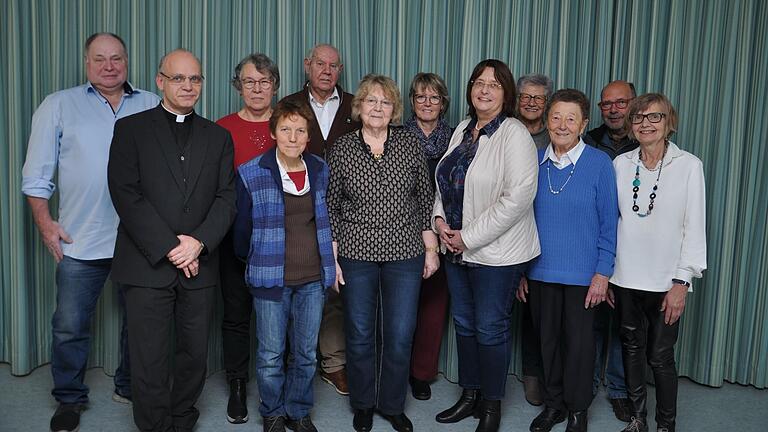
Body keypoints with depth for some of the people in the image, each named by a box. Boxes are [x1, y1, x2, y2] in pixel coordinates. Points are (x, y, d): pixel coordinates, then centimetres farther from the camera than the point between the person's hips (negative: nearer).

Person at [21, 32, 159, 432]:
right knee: (70, 325, 6)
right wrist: (44, 221, -2)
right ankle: (69, 399, 25)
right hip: (80, 241, -1)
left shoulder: (152, 107, 6)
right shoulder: (58, 105, 5)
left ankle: (130, 387, 33)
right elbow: (37, 173, 5)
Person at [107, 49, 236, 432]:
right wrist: (169, 247, -13)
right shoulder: (131, 129, 3)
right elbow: (126, 195, -7)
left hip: (199, 266, 3)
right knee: (149, 360, 1)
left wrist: (199, 242, -11)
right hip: (147, 265, -2)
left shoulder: (218, 137, 12)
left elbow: (226, 198, 4)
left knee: (195, 354, 10)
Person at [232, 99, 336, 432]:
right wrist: (249, 260, 11)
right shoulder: (251, 174, -8)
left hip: (313, 278, 3)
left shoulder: (319, 170, 4)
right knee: (271, 355, 7)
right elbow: (242, 227, 3)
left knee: (307, 354, 12)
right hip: (271, 278, -3)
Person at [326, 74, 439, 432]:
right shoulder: (341, 149, -1)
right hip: (356, 254, 0)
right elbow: (331, 206, 2)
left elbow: (424, 198, 5)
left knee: (400, 336, 7)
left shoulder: (410, 144, 0)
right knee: (360, 335, 11)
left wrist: (431, 247, 3)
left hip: (405, 253, 1)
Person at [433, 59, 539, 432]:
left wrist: (469, 236, -19)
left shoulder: (514, 135, -14)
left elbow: (518, 196, -22)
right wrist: (439, 217, -1)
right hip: (457, 248, 7)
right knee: (464, 324, 16)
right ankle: (469, 396, 34)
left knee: (490, 329, 5)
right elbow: (445, 181, 18)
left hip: (496, 251, -7)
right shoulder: (462, 129, 9)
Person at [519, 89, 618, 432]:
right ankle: (553, 403, 33)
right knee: (547, 338, 14)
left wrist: (602, 274, -8)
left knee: (578, 341, 10)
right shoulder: (535, 162, 1)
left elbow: (609, 223, -5)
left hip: (582, 274, -3)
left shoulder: (599, 163, -8)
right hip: (540, 271, 3)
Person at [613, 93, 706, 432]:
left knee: (660, 357, 2)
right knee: (632, 348, 13)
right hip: (626, 277, 3)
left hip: (666, 280, -3)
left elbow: (694, 227, -5)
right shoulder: (620, 164, 3)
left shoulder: (689, 165, -5)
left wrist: (681, 282, -9)